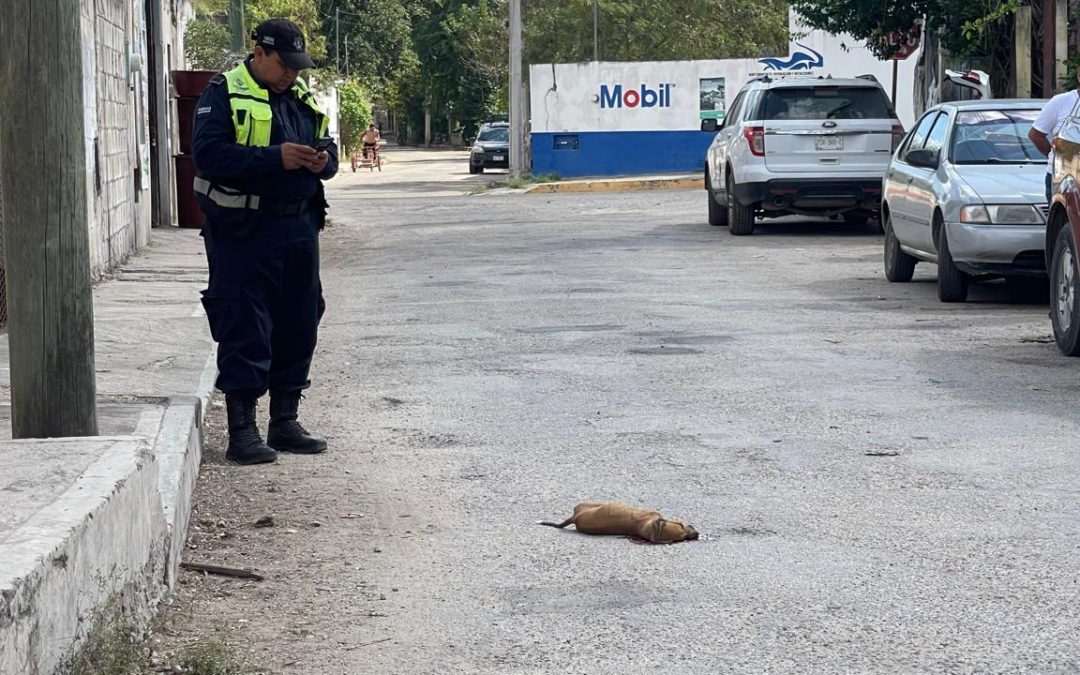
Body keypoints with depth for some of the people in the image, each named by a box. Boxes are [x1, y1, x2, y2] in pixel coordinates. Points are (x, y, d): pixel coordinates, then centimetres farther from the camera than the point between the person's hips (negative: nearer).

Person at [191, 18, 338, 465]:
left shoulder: (302, 97, 16)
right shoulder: (225, 93, -6)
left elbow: (328, 150, 21)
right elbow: (208, 153, -18)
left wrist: (324, 160, -4)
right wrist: (275, 158, -23)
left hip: (298, 227, 7)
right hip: (243, 231, -7)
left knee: (298, 328, 10)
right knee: (245, 331, -6)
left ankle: (285, 424, 21)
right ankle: (242, 432, -1)